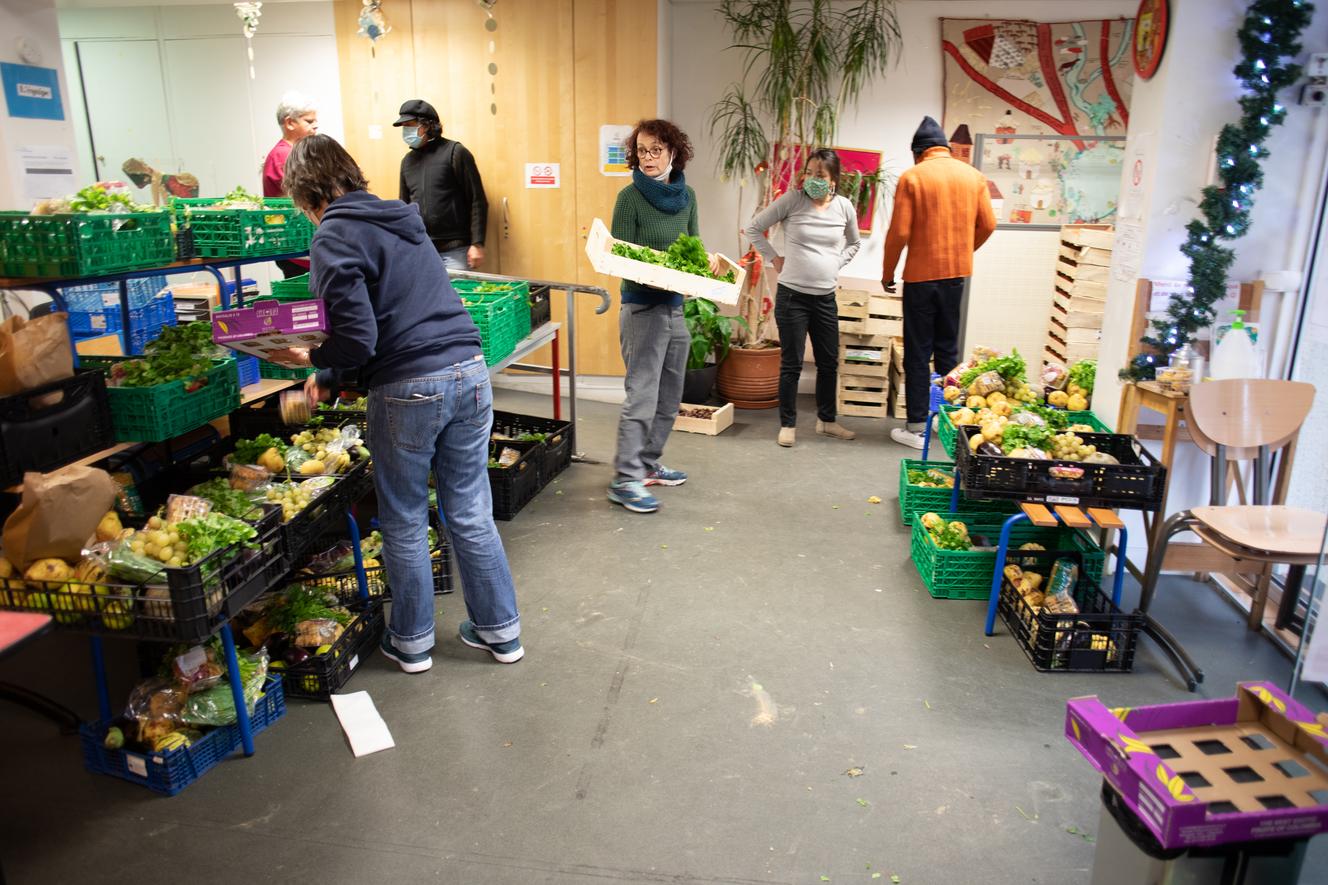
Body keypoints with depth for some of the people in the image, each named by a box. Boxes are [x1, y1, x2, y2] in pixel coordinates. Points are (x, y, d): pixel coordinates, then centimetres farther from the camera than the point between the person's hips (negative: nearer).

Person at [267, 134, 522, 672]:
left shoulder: (333, 239, -6)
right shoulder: (403, 220, 19)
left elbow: (358, 338, -15)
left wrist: (313, 361, 6)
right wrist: (332, 374, 25)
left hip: (408, 389, -6)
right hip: (469, 371, 7)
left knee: (404, 523, 13)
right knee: (471, 514, 16)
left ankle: (411, 643, 28)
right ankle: (501, 631, 26)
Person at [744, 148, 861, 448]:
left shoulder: (844, 207, 2)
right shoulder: (792, 199, -7)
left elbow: (854, 243, 21)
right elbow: (753, 228, -1)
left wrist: (836, 264, 8)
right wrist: (774, 259, -3)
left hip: (826, 297, 4)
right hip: (792, 295, -4)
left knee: (829, 363, 12)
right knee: (791, 363, 2)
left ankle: (826, 420, 29)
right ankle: (787, 424, 15)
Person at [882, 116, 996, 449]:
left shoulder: (912, 177, -9)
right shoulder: (974, 176, 4)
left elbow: (899, 232, -12)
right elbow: (988, 224, 6)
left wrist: (887, 274, 0)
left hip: (921, 276, -4)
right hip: (958, 274, 4)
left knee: (918, 352, 3)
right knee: (948, 348, 17)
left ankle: (916, 427, 5)